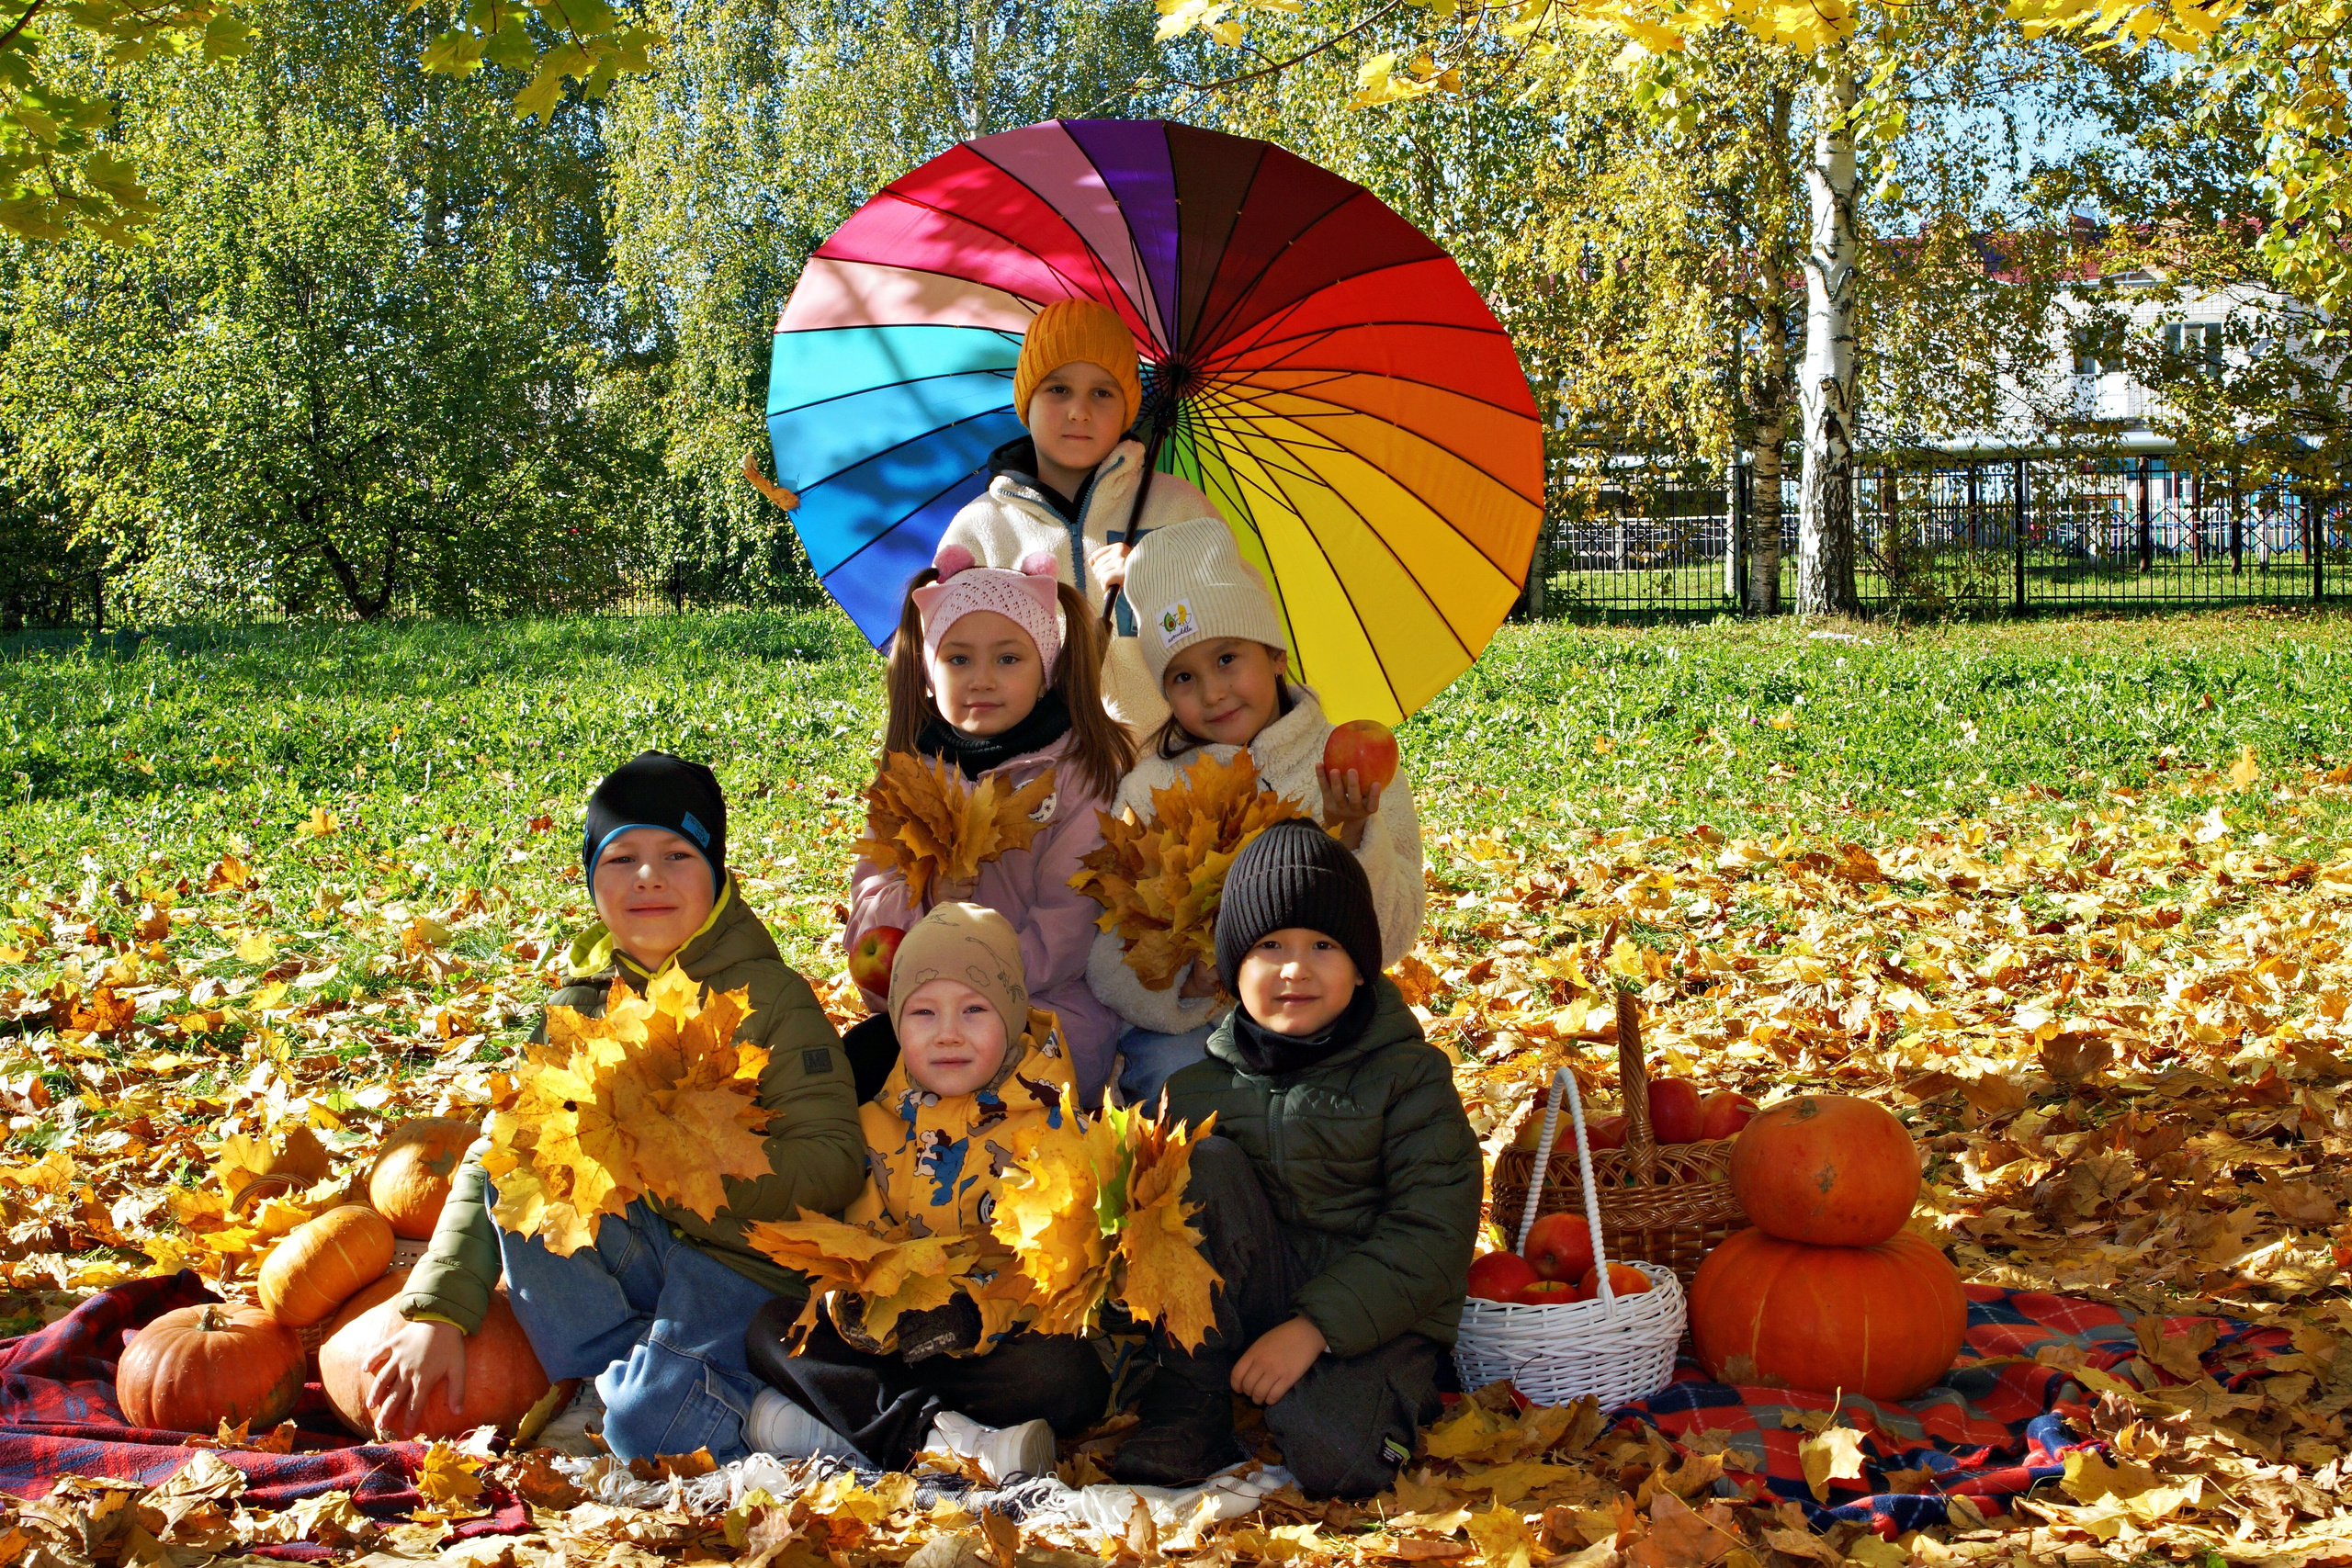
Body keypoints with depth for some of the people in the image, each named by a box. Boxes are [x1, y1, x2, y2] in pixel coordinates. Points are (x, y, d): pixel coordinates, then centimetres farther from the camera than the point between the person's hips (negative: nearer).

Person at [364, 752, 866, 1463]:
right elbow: (492, 1160, 1)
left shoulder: (772, 1000, -5)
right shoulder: (577, 1010, 8)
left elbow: (833, 1165, -13)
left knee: (645, 1427, -31)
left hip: (750, 1271, -5)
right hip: (628, 1264, 5)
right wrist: (437, 1312, -11)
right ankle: (611, 1377, -10)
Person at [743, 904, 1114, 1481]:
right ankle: (937, 1437, -35)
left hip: (1005, 1339, -4)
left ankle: (844, 1420, -35)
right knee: (771, 1329, -16)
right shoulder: (876, 1126, 7)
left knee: (1070, 1374, -34)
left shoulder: (1050, 1126, -5)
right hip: (893, 1336, 4)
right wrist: (858, 1303, -20)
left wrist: (975, 1315, -29)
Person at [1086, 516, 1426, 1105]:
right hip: (1187, 1033, 0)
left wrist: (1350, 837, -23)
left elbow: (1390, 941, -6)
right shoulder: (1150, 789, 3)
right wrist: (1187, 984, -24)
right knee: (1173, 1075, -33)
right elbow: (1111, 963, -3)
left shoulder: (1361, 773, 4)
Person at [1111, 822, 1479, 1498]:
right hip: (1237, 1310, 4)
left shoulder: (1410, 1077, -5)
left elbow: (1432, 1237, -12)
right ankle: (1190, 1411, -17)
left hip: (1370, 1314, -3)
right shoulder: (1198, 1088, 3)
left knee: (1334, 1457, -32)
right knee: (1207, 1165, -21)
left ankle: (1374, 1396, 6)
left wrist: (1317, 1325, -21)